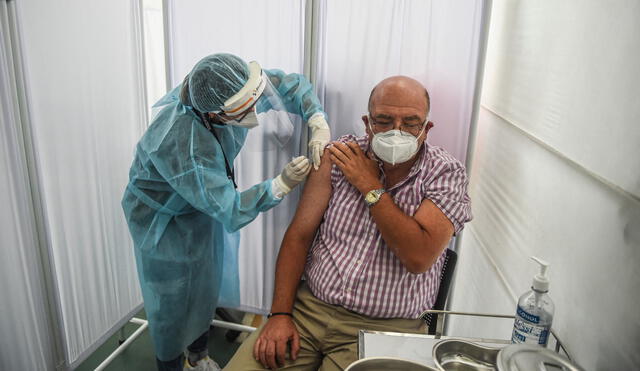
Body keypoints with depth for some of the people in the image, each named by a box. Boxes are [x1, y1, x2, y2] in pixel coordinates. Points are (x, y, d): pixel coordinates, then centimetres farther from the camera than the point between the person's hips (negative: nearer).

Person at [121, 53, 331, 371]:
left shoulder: (231, 86, -24)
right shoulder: (183, 146, -41)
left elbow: (290, 84, -12)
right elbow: (230, 212, -36)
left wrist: (319, 125, -26)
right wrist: (283, 184, -41)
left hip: (206, 204, 7)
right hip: (164, 219, -7)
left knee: (207, 288, 21)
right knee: (172, 300, 8)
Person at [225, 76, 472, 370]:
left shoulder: (446, 173, -6)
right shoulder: (340, 156, 0)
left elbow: (419, 257, -19)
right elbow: (299, 236, 0)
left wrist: (370, 186, -15)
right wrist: (280, 314, -7)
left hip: (385, 327, -1)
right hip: (309, 306, 2)